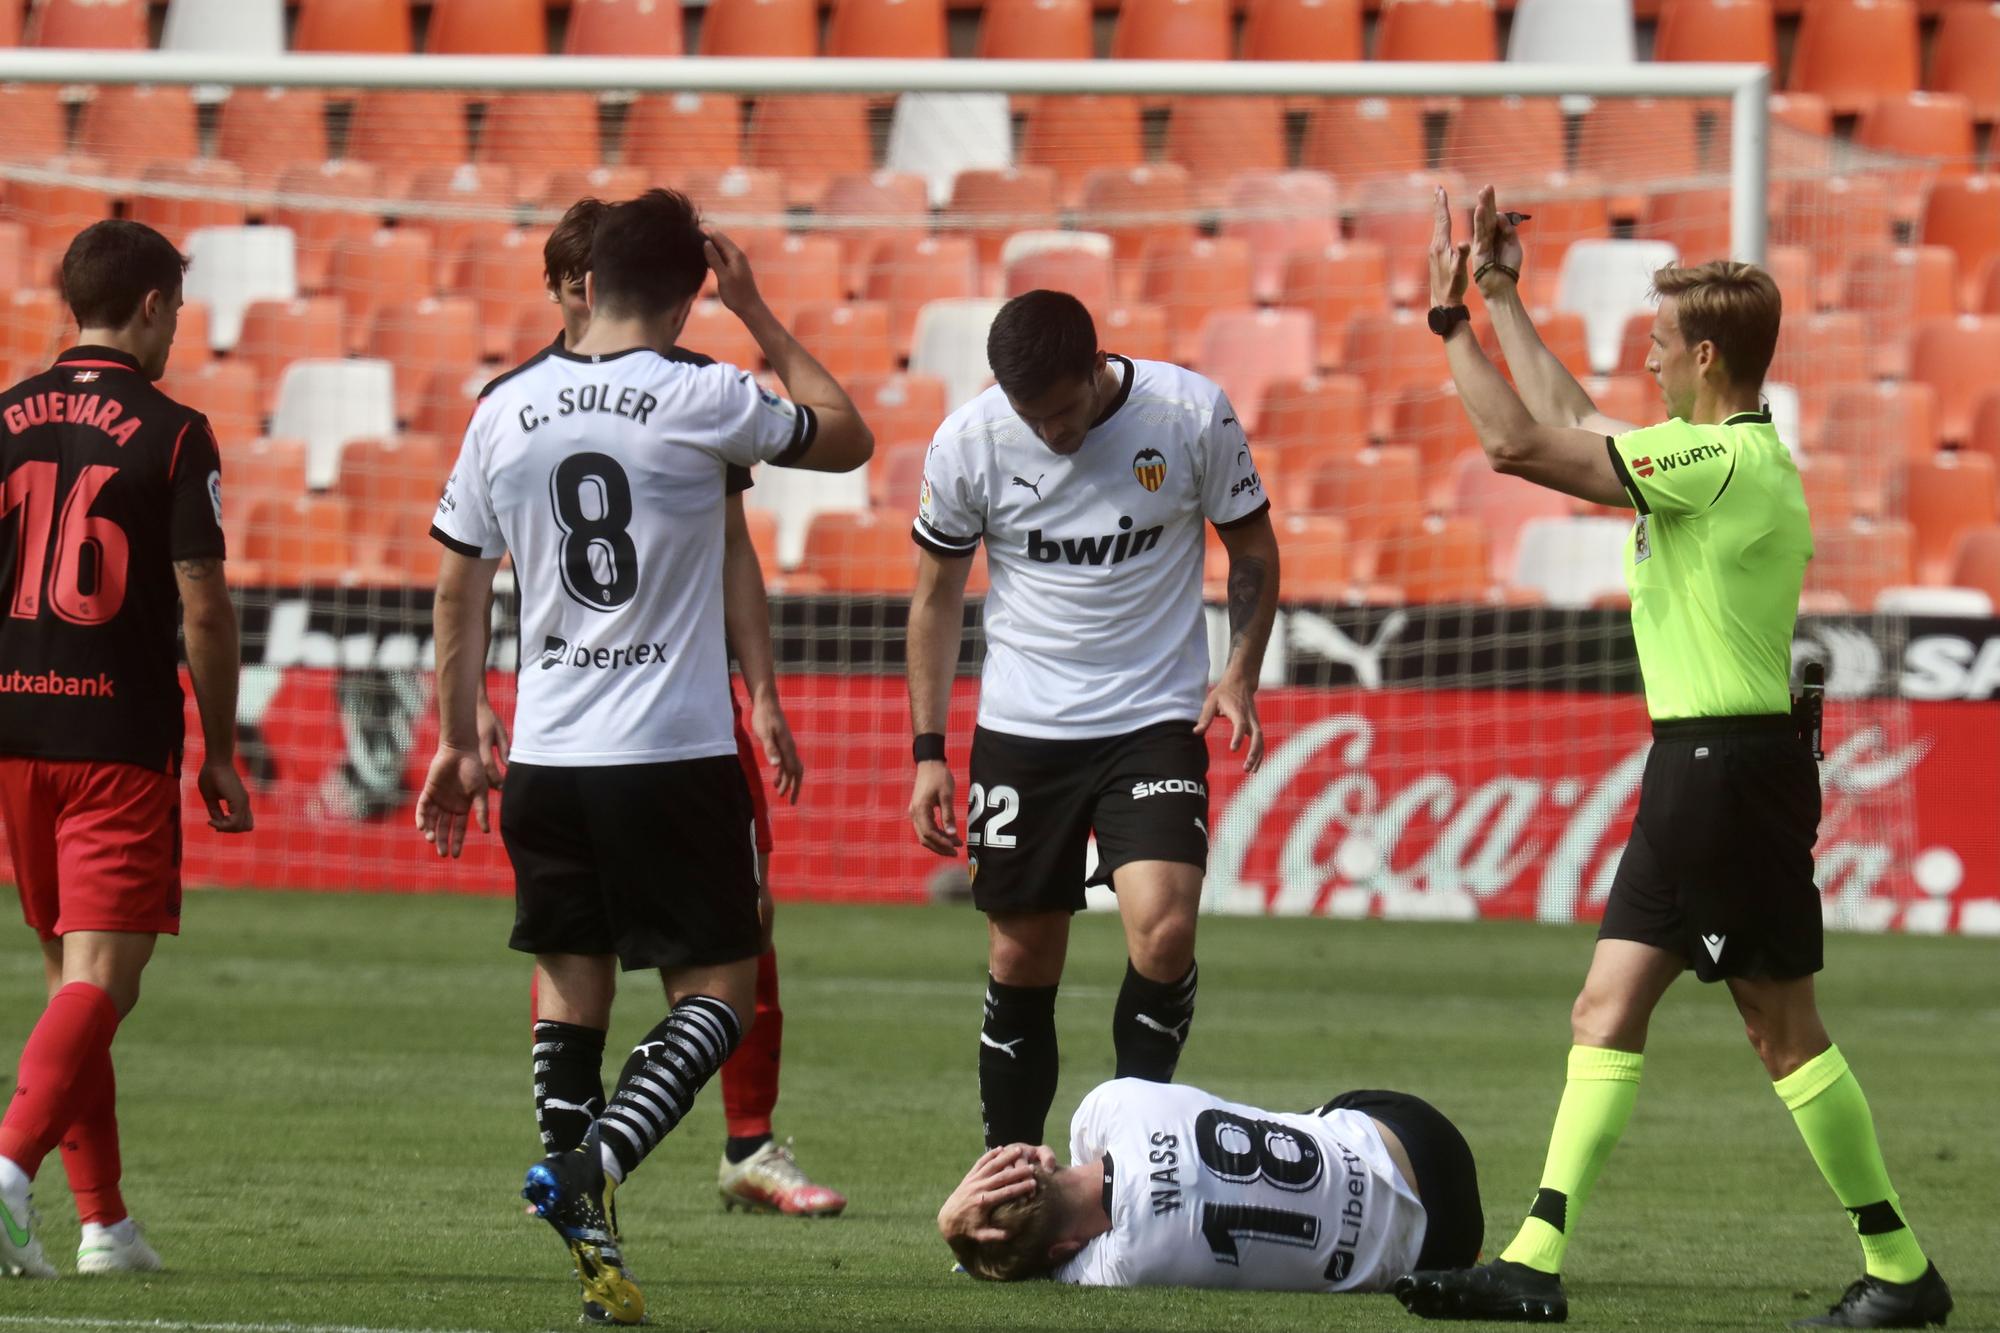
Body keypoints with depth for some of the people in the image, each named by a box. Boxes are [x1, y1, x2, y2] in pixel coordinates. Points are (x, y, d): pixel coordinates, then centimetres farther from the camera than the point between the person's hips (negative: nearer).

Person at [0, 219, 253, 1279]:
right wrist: (220, 752, 1)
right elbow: (204, 608, -8)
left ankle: (104, 1220, 17)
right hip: (121, 737, -5)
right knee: (101, 977, -8)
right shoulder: (171, 435, -6)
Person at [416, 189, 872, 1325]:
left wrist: (459, 741, 21)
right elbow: (849, 438, 9)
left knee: (571, 989, 12)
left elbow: (459, 585, 11)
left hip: (546, 760, 4)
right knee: (719, 995, 4)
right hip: (675, 757, -4)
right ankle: (595, 1167, -20)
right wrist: (758, 313, 14)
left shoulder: (507, 410, 4)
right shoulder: (701, 401, -8)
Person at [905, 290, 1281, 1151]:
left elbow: (1252, 548, 5)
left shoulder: (1192, 413, -10)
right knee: (1022, 965, 5)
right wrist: (928, 749, 4)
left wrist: (1239, 676, -9)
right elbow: (936, 595, 7)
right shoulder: (968, 442, -7)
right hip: (1020, 727, 1)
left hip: (1155, 723, -1)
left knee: (1164, 930, -20)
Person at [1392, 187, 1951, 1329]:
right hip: (1699, 772, 10)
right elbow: (1570, 423, 27)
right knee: (1608, 1011, 6)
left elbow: (1521, 443, -19)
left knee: (1784, 1028, -3)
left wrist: (1452, 319, -8)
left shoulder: (1721, 460, -18)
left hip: (1732, 769, -10)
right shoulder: (1741, 457, 13)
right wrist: (1504, 300, 31)